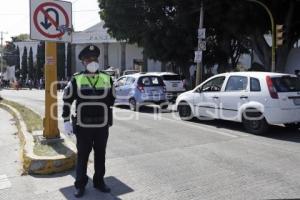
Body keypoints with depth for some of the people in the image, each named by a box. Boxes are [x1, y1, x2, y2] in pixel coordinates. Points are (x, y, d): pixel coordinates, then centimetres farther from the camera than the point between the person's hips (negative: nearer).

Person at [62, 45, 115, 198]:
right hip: (82, 126, -2)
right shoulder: (76, 79, -4)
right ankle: (80, 185, 23)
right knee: (82, 155, 8)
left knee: (100, 155, 13)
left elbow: (111, 99, 14)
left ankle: (99, 181, 29)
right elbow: (67, 101, 1)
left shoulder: (106, 78, 3)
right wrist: (66, 121, -4)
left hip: (102, 126, 2)